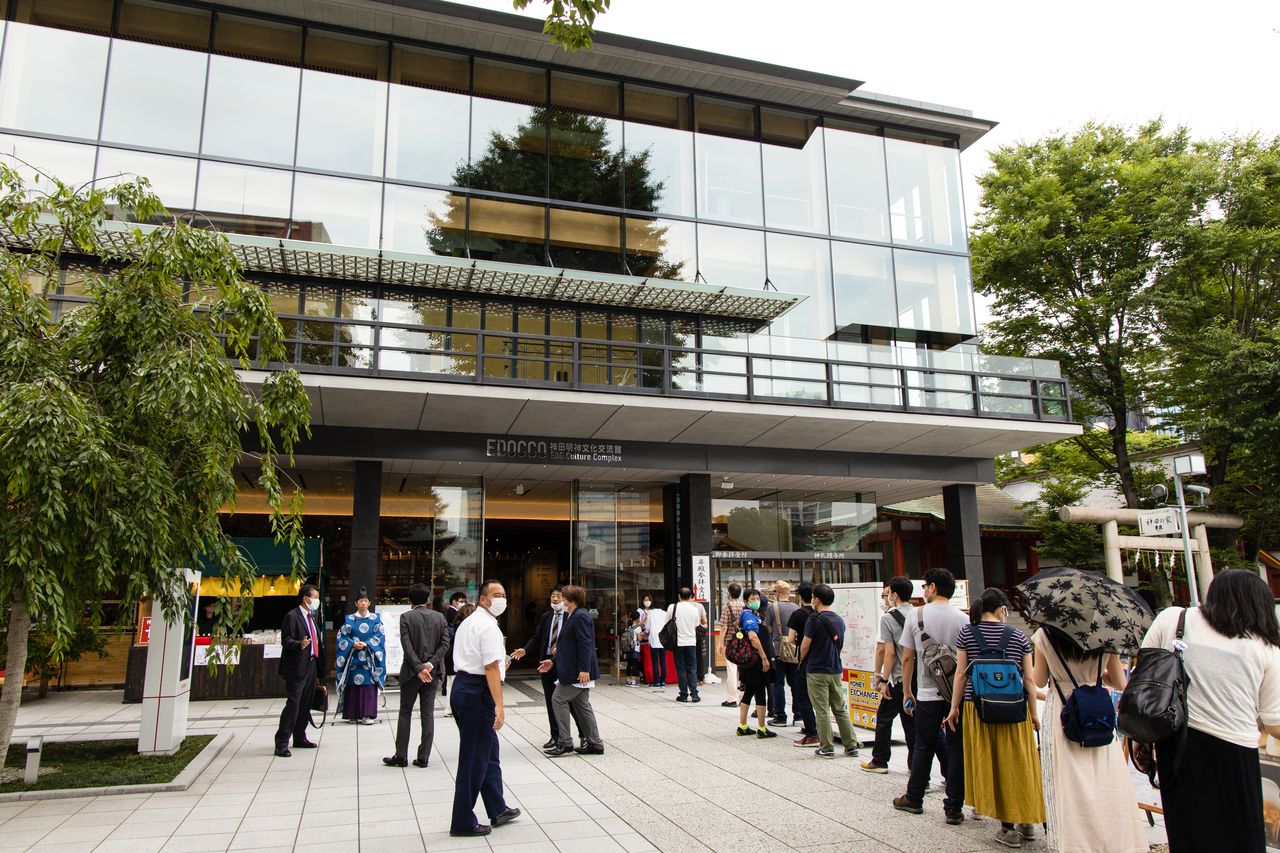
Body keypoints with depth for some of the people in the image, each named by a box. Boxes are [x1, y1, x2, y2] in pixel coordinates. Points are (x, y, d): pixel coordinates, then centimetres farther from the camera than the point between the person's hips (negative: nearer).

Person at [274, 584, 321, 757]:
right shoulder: (292, 616, -10)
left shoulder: (311, 616, 17)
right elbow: (286, 641, -17)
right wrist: (299, 644, -36)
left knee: (305, 704, 14)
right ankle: (281, 743, -7)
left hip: (311, 665, 9)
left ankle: (299, 738, 25)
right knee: (293, 704, -10)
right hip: (297, 667, -9)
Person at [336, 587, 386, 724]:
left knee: (368, 684, -5)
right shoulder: (349, 619, 7)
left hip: (369, 657, 0)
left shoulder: (376, 619, 7)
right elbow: (342, 636, 2)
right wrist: (353, 644, -14)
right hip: (353, 657, 1)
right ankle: (353, 714, 6)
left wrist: (366, 644, -14)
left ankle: (367, 714, -4)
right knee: (353, 684, -1)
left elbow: (380, 636, -1)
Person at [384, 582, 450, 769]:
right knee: (428, 714, 7)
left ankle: (401, 756, 12)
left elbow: (407, 646, -15)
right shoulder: (439, 617, 2)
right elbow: (445, 644, -5)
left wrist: (419, 668, -15)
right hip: (432, 672, 3)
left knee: (405, 713, 9)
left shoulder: (406, 617, -8)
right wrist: (431, 664, -9)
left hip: (411, 671, -3)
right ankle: (423, 757, 8)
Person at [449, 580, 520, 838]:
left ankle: (497, 810, 29)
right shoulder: (488, 626, -15)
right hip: (478, 691, -10)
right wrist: (499, 705, -24)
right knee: (474, 758, 0)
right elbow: (491, 667, -22)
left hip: (462, 685, 10)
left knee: (488, 750, 18)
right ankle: (463, 822, 9)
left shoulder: (468, 622, 18)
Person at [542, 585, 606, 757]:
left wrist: (584, 669, -26)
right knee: (581, 704, 12)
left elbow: (585, 644, -22)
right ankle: (594, 743, 16)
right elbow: (570, 645, 23)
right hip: (576, 671, 10)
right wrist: (554, 662, 22)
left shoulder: (581, 616, -16)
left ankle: (565, 743, -1)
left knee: (559, 699, -6)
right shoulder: (575, 616, 17)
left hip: (578, 671, -10)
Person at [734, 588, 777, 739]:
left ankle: (742, 727, 18)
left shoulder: (754, 614, 17)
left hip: (748, 662, 10)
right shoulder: (749, 615, -15)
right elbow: (753, 637, -26)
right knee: (761, 694, -2)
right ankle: (762, 729, 4)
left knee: (748, 693, 13)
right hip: (755, 661, -10)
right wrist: (764, 658, -25)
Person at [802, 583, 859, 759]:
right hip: (836, 670, 6)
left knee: (822, 711, 1)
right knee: (841, 709, 13)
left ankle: (827, 748, 5)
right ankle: (851, 746, 14)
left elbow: (805, 646, -13)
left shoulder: (814, 620, -14)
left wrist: (803, 658, 5)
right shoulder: (839, 620, 7)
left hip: (817, 671, -6)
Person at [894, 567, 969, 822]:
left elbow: (907, 658, 1)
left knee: (924, 748, 12)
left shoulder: (917, 615, -3)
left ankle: (914, 799, 25)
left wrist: (907, 691, 11)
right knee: (957, 749, 7)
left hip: (927, 693, 0)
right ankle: (954, 808, 10)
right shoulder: (963, 619, -2)